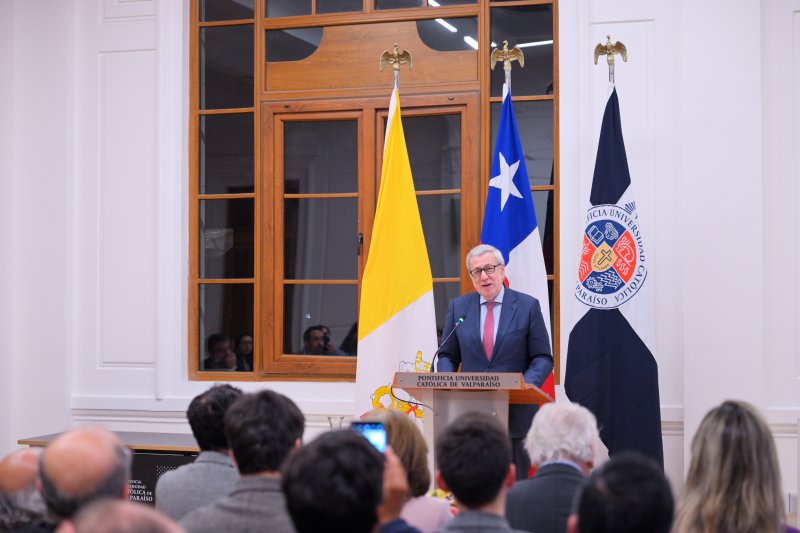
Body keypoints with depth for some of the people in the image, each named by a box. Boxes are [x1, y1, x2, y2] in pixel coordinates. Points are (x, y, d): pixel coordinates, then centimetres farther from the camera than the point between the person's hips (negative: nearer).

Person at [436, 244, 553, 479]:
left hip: (515, 413, -2)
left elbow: (543, 358, 1)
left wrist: (526, 385, -17)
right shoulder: (458, 307, 8)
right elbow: (447, 356, 13)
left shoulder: (527, 306, 1)